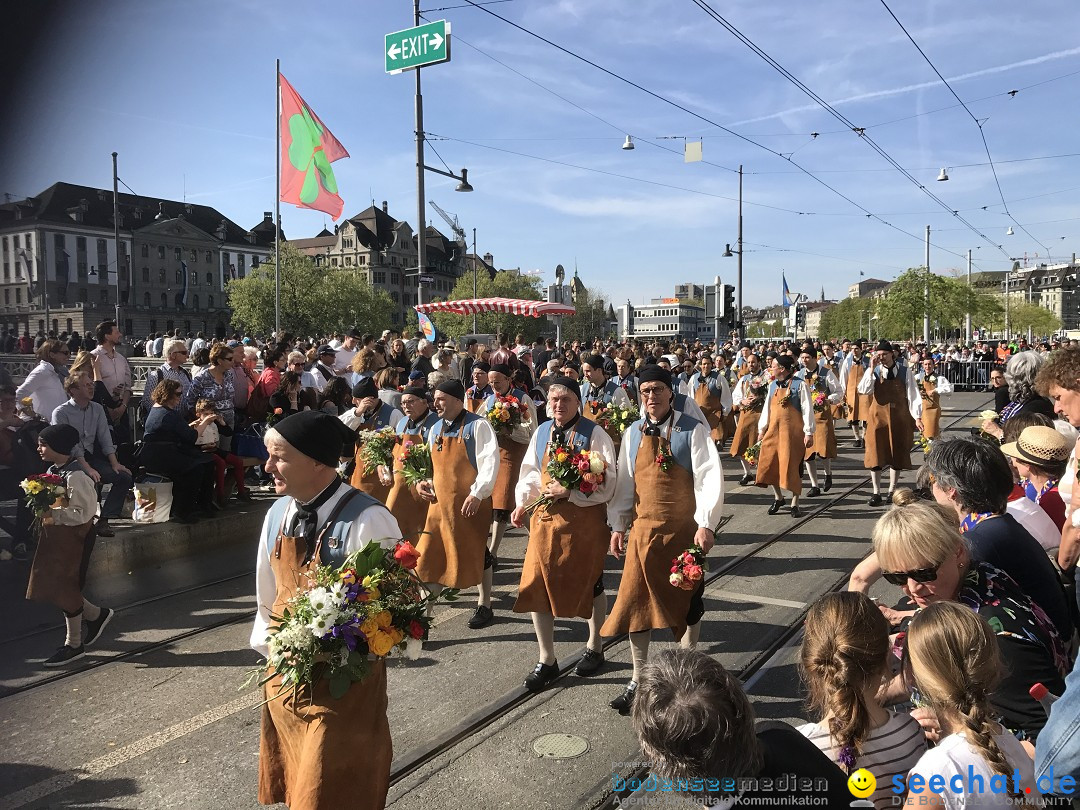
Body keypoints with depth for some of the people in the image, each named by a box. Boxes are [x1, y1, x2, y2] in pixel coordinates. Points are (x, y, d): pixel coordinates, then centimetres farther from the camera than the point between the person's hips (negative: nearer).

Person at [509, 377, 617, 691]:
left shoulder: (594, 434, -11)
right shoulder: (541, 433, 6)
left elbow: (606, 484, -15)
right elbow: (530, 473, 12)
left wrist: (570, 492, -25)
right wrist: (522, 503, -3)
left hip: (584, 520, -4)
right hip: (545, 517, 4)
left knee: (589, 584, 14)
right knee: (536, 586, 2)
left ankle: (594, 648, 38)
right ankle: (546, 660, 18)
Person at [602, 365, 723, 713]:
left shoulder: (693, 431, -8)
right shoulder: (632, 434, 6)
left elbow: (710, 479, -13)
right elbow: (624, 482, 11)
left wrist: (705, 524, -19)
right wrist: (618, 525, 9)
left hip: (684, 529, -3)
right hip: (643, 528, 4)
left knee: (686, 602, 12)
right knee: (636, 602, 4)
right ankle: (638, 679, 18)